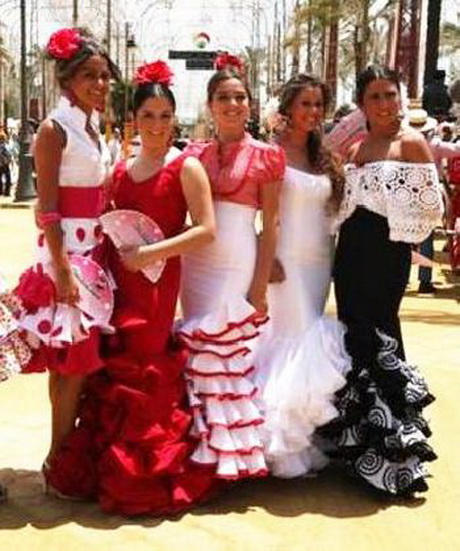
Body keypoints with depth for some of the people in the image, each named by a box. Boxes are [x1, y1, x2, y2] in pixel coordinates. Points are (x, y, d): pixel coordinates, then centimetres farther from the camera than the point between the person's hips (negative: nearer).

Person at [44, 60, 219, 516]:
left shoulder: (185, 167, -4)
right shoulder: (120, 170, 13)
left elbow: (206, 230, -13)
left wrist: (149, 253, -16)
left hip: (157, 282, -5)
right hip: (118, 282, 5)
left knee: (140, 378, -2)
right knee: (112, 372, 9)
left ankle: (142, 477, 14)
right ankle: (107, 466, 26)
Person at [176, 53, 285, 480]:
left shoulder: (265, 155, 0)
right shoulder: (196, 154, 9)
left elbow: (270, 224, -3)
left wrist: (260, 285, -7)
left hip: (237, 263, -4)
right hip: (196, 261, 4)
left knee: (228, 351, -2)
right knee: (199, 352, 6)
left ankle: (231, 451, 13)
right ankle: (204, 448, 20)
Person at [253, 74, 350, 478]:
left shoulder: (324, 157, 14)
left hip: (319, 261, 6)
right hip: (285, 260, -6)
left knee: (311, 337, 9)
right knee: (295, 339, -6)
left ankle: (305, 440, 19)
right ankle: (286, 444, 6)